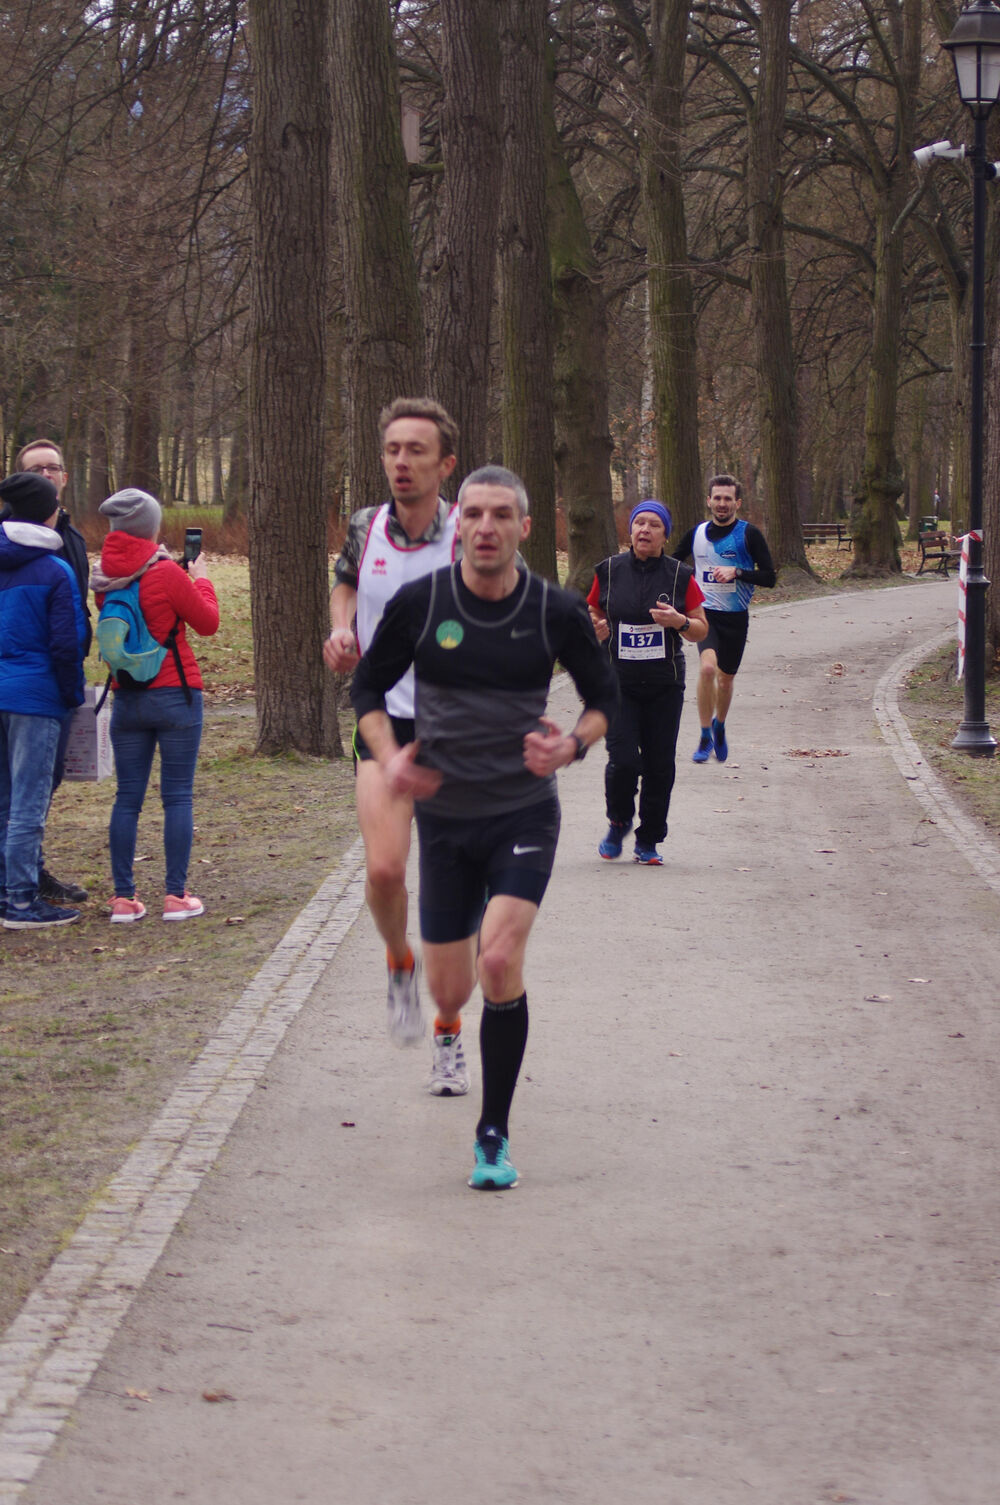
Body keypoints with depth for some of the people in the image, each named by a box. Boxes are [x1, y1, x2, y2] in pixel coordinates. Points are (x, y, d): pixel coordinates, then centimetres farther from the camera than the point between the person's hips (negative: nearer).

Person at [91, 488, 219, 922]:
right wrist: (201, 579, 14)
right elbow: (208, 623, -2)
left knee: (127, 797, 8)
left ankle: (123, 897, 6)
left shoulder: (105, 577, 0)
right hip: (175, 697, -4)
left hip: (127, 701, 4)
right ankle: (176, 895, 2)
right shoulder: (166, 575, -14)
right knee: (178, 796, 3)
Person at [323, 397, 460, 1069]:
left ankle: (448, 1038, 18)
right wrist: (342, 632, 6)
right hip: (384, 720, 2)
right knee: (384, 870, -17)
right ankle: (401, 964, 16)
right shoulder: (365, 529, 1)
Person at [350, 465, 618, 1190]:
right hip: (445, 817, 2)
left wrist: (573, 744, -12)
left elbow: (605, 694, 8)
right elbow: (368, 687, 9)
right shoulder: (419, 603, -5)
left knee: (500, 964, -22)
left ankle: (494, 1135, -7)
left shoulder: (557, 610, -5)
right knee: (450, 995, 5)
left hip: (524, 811, -2)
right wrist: (390, 757, -8)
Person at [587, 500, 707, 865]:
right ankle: (618, 822, 16)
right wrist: (595, 629, -6)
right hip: (618, 683, -1)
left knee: (659, 766, 1)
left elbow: (701, 630, 7)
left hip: (665, 687, 1)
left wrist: (680, 622, -14)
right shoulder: (609, 571, 3)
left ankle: (648, 841, 16)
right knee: (623, 760, -13)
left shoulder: (680, 575, 2)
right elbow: (594, 612, 17)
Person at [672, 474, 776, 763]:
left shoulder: (749, 534, -5)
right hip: (705, 612, 0)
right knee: (708, 667, -23)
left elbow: (770, 578, -9)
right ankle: (705, 737, -11)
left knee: (726, 677, 12)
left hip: (736, 616, 0)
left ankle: (719, 726, 42)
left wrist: (736, 572, -21)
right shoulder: (696, 533, 3)